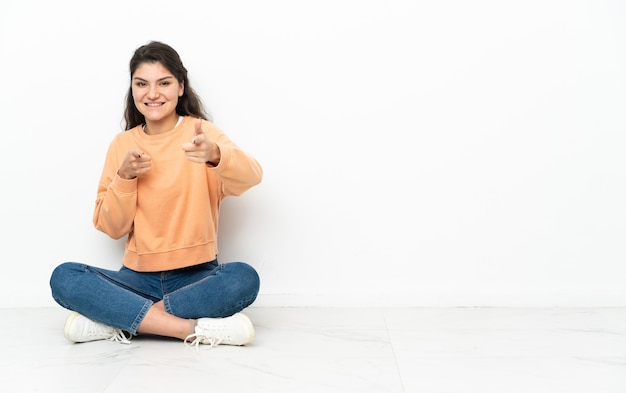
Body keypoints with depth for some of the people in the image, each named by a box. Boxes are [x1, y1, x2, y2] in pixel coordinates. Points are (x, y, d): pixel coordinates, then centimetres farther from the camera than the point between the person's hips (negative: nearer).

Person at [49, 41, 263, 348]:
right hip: (138, 277, 3)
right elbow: (111, 228, 4)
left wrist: (215, 154, -45)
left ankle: (116, 320, -22)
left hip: (196, 276, -2)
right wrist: (124, 177, -14)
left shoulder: (200, 131, -3)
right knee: (63, 278, -22)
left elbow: (250, 177, -23)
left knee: (244, 278, -32)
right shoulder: (122, 144, 6)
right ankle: (196, 328, -27)